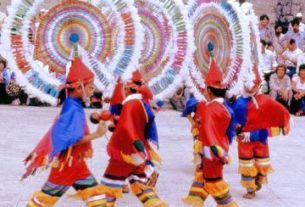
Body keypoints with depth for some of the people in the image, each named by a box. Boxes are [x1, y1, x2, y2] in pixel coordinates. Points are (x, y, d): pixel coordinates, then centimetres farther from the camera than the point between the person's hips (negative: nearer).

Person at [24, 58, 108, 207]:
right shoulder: (73, 109, -22)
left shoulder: (74, 106, 7)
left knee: (93, 191, 8)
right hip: (68, 161, -9)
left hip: (75, 160, 9)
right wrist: (96, 134, -26)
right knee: (48, 195, 5)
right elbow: (72, 138, -29)